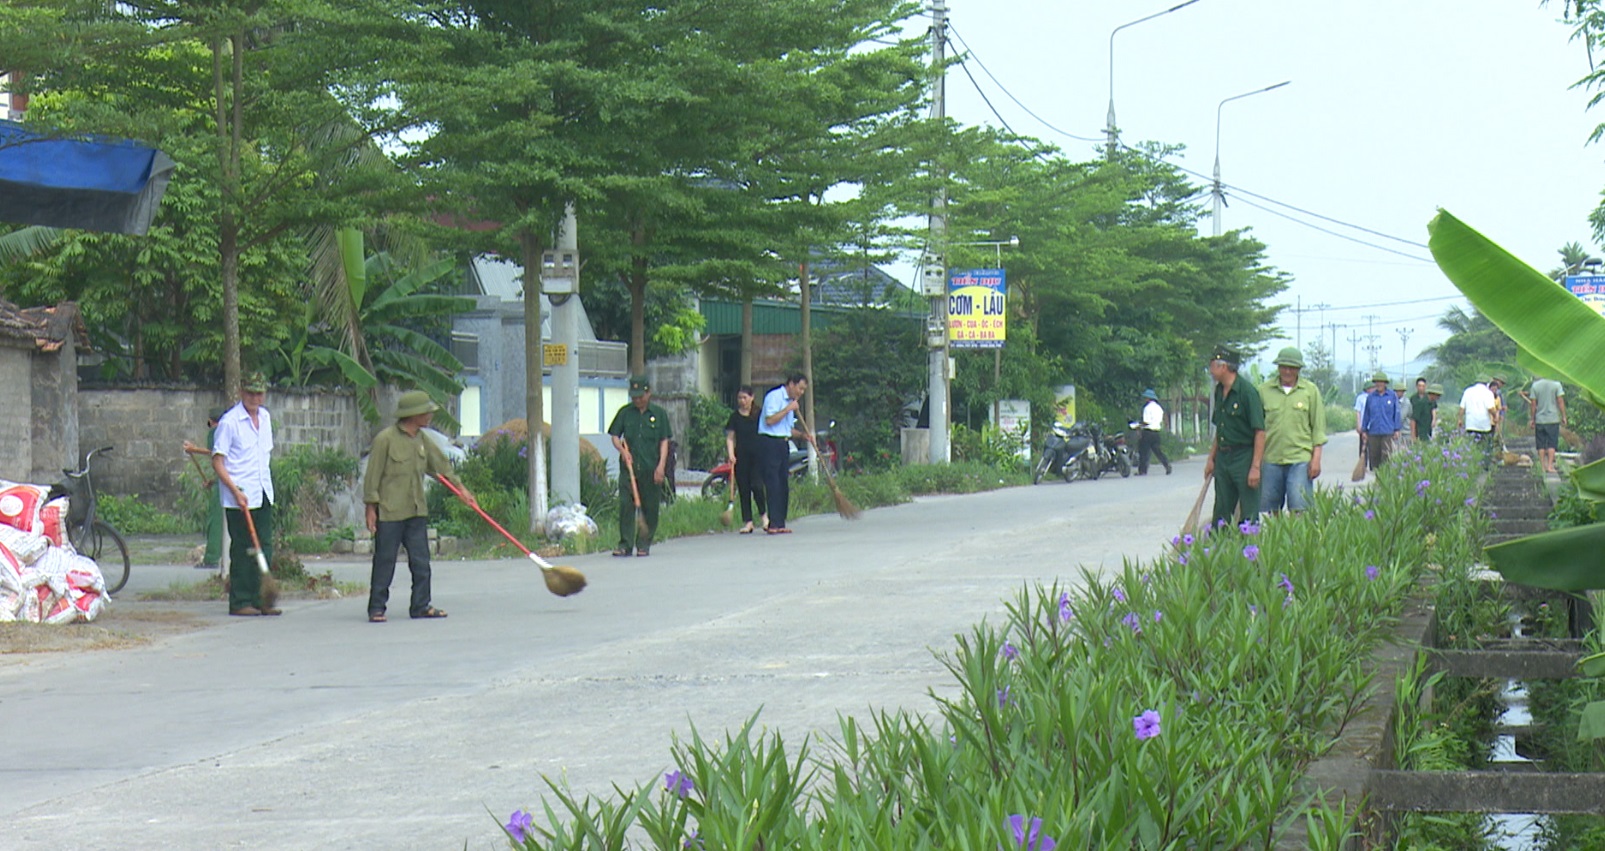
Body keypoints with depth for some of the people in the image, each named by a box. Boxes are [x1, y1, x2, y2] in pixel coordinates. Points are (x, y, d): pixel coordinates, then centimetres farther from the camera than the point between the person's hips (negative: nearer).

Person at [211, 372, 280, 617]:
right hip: (239, 497, -6)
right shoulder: (229, 421, -9)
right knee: (242, 550, -3)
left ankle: (260, 599, 10)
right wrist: (236, 491, -18)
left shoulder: (265, 417, 12)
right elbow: (217, 461, -10)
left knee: (264, 548, 5)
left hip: (263, 495, 6)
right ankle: (239, 602, 2)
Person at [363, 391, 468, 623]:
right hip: (390, 512, -7)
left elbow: (440, 464, 25)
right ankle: (376, 608, 5)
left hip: (417, 511, 7)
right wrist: (370, 508, -10)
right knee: (384, 561, -1)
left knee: (421, 560, 6)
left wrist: (459, 486, 27)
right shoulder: (385, 439, -11)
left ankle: (421, 605, 13)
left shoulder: (422, 439, 10)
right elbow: (372, 475, -9)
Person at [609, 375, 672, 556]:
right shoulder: (625, 413, 8)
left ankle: (644, 544, 10)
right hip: (628, 467, 0)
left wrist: (661, 466, -5)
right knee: (625, 504, -8)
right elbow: (615, 436, 11)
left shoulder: (659, 414, 6)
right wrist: (622, 450, -10)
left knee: (650, 507, 2)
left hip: (651, 469, 0)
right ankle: (624, 544, -6)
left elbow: (664, 441, 5)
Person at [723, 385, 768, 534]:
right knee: (744, 489, 2)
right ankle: (747, 522, 6)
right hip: (741, 456, 2)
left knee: (756, 485, -14)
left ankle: (763, 514, 8)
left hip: (758, 455, -2)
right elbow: (730, 438, 7)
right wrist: (731, 454, -7)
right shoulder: (735, 416, 7)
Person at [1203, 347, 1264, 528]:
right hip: (1223, 458, 8)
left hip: (1244, 458, -8)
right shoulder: (1219, 392, 11)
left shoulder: (1247, 392, -15)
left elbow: (1260, 432, -16)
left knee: (1249, 516, -4)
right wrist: (1211, 458, 17)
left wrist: (1255, 467, -20)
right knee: (1221, 514, 9)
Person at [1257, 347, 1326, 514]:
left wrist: (1316, 458, -1)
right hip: (1270, 458, 2)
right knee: (1270, 509, 4)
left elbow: (1318, 427, 6)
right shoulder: (1264, 390, 7)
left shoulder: (1310, 390, 5)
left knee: (1299, 507, -9)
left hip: (1300, 459, -2)